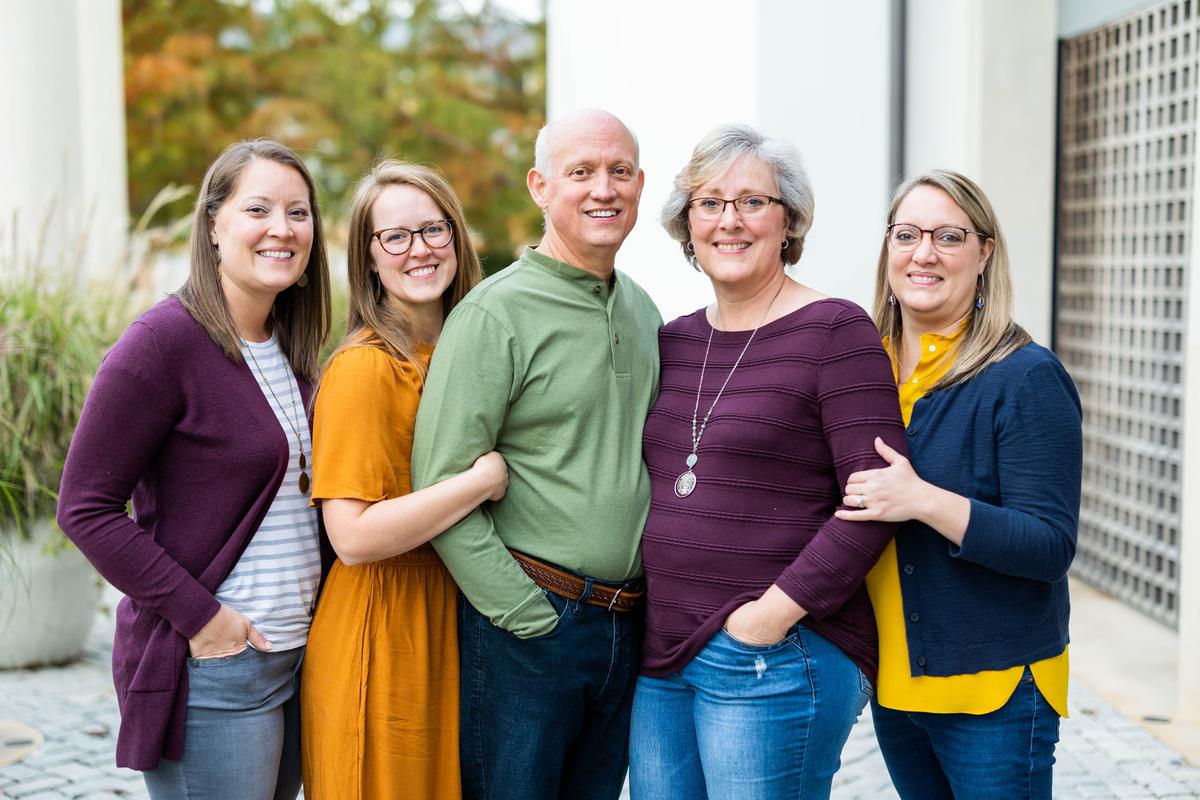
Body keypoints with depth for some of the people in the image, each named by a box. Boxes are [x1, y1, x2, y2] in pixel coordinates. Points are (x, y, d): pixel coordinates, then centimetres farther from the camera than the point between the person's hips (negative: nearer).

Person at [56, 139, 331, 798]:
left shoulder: (292, 349, 9)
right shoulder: (167, 340, -14)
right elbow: (85, 508, -15)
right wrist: (198, 616, -16)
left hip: (299, 656, 8)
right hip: (211, 672, -8)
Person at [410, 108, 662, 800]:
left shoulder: (643, 311, 11)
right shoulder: (496, 314, -12)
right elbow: (441, 486, -16)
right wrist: (528, 614, -16)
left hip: (629, 629, 6)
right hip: (527, 623, -6)